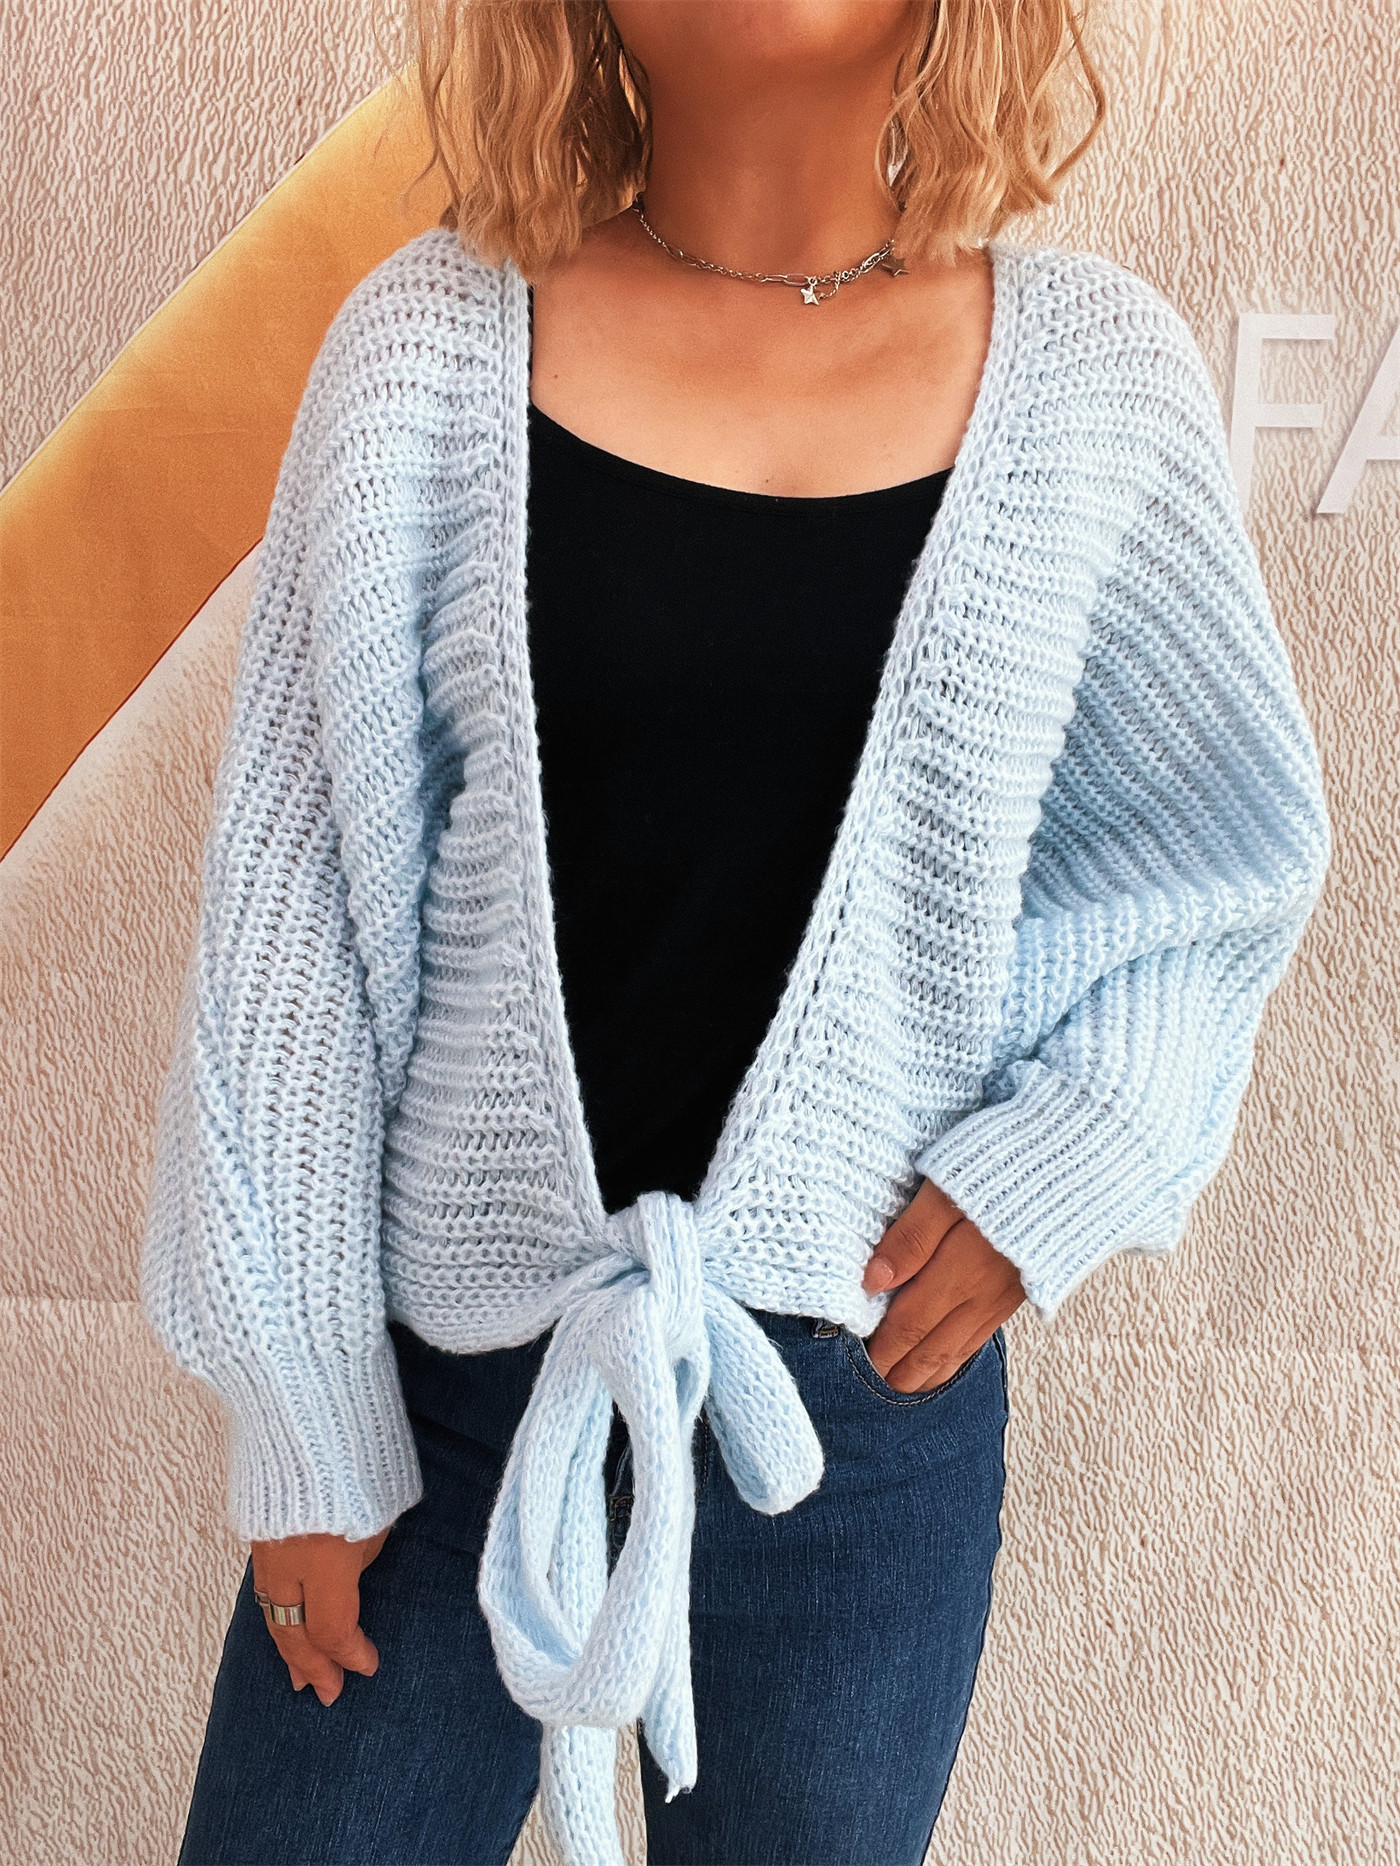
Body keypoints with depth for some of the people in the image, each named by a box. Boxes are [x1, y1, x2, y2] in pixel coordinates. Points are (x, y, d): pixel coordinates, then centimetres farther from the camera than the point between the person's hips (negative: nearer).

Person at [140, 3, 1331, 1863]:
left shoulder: (1098, 374, -3)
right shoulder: (434, 341, -6)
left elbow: (1230, 850, 10)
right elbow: (290, 924, -3)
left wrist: (1068, 1157, -6)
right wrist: (305, 1415, -1)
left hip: (867, 1390, 1)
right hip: (452, 1365, 0)